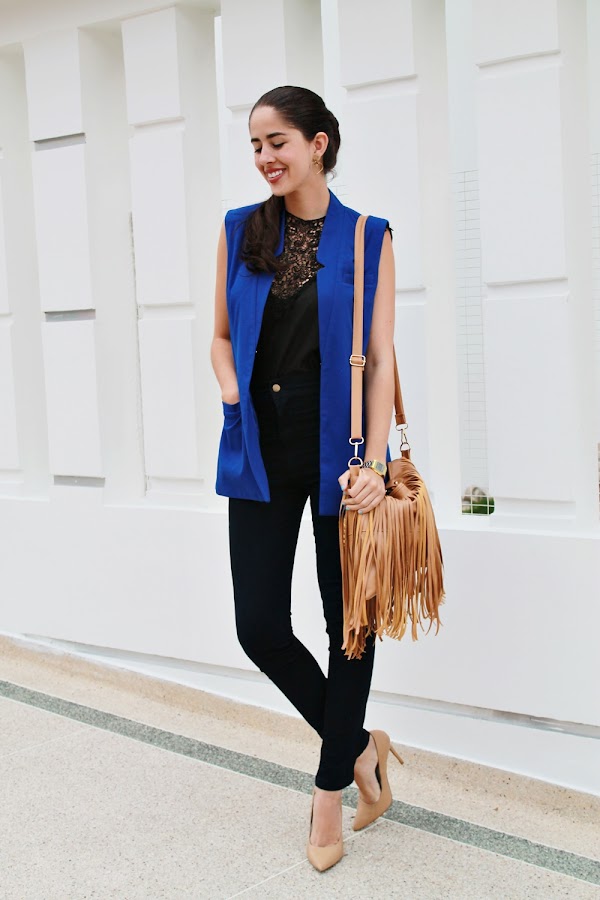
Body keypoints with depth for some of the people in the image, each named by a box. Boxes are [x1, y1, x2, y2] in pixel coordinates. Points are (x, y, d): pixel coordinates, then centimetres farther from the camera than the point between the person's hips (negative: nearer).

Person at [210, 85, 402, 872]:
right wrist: (235, 396, -5)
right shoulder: (240, 230, 7)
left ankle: (331, 786, 26)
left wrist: (373, 463, -15)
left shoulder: (367, 238, -1)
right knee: (259, 626, 0)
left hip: (337, 448, -2)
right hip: (261, 451, 3)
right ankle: (359, 744, 24)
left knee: (347, 620, 7)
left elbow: (380, 359, -6)